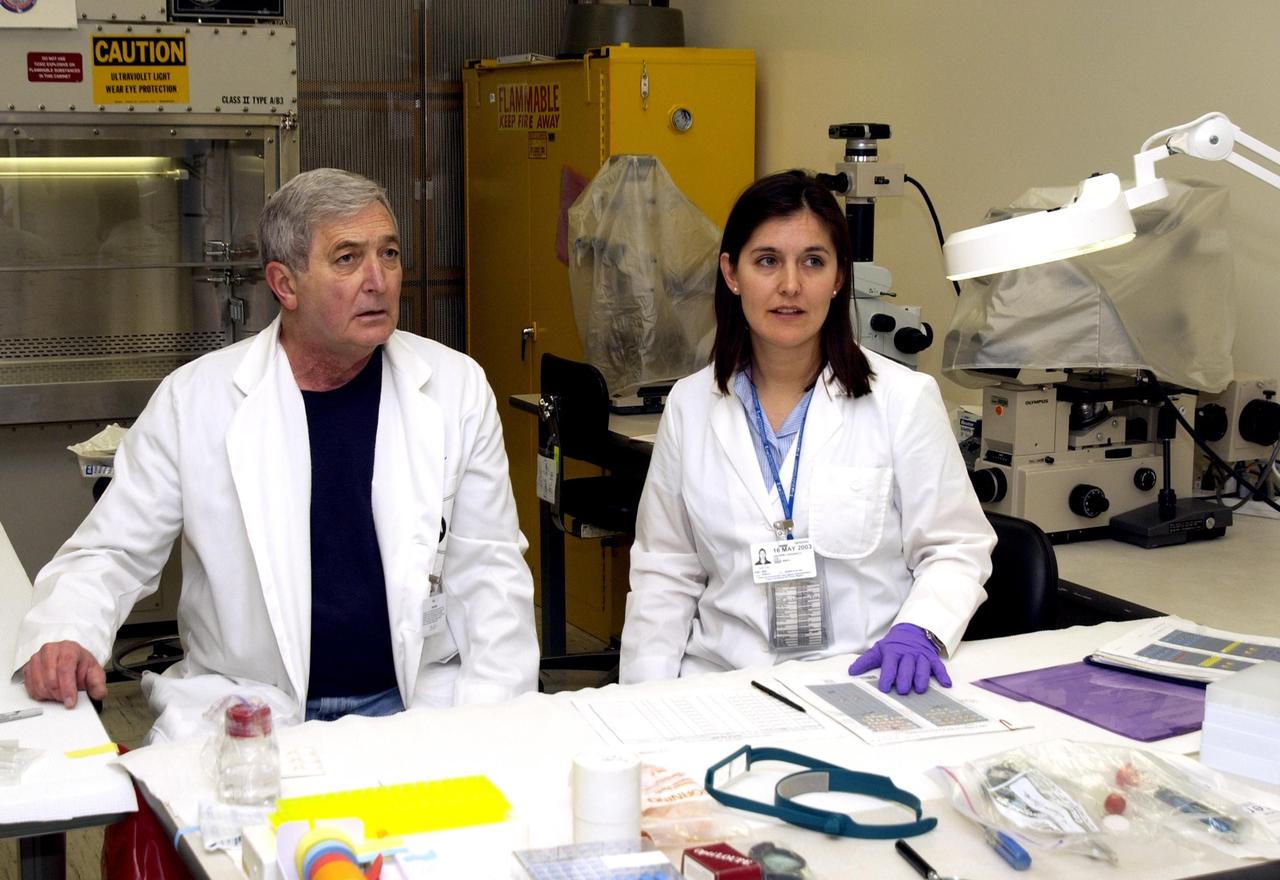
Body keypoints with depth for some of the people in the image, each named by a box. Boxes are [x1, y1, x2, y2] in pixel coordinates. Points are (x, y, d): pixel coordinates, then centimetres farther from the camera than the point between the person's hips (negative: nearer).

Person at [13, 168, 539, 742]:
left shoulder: (456, 387, 3)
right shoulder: (193, 398, -1)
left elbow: (490, 570, 4)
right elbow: (111, 554, 5)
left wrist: (490, 717, -9)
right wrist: (62, 637, -17)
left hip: (419, 699, 2)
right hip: (244, 705, -2)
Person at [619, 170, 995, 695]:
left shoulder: (905, 399, 1)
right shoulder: (689, 404, 9)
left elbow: (955, 550, 4)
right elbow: (664, 571, 11)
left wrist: (918, 632, -16)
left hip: (866, 679, -1)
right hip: (724, 684, 1)